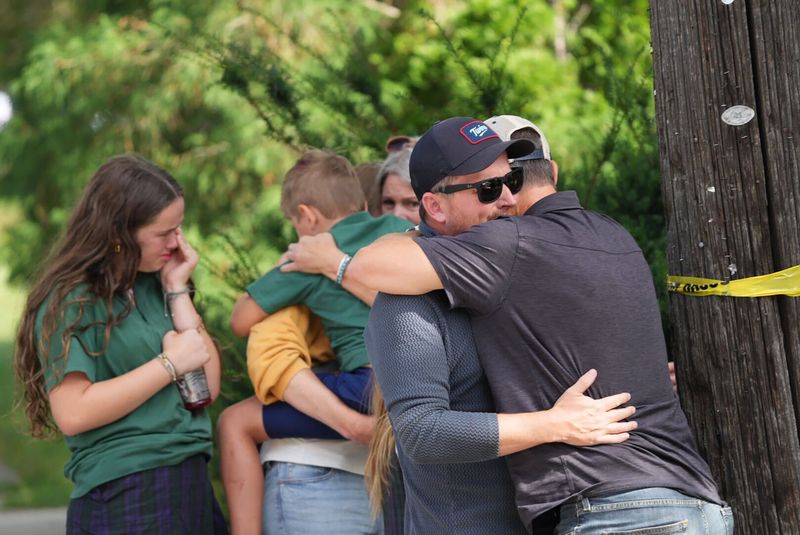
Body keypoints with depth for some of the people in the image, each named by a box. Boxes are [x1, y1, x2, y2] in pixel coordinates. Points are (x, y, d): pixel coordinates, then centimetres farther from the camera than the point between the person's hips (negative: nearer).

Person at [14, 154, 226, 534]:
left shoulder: (155, 286, 11)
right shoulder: (70, 301, -8)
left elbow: (209, 386, 4)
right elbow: (72, 414, -19)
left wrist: (177, 290, 0)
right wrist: (170, 364, -15)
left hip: (192, 486, 7)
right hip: (124, 500, -7)